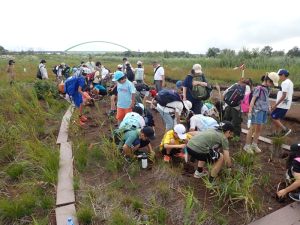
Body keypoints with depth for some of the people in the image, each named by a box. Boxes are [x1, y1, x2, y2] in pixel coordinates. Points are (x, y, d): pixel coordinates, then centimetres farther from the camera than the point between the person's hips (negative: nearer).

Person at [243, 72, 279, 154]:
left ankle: (254, 145, 24)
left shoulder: (267, 88, 9)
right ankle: (247, 145, 8)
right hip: (257, 110, -7)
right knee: (253, 129, -2)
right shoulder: (259, 88, -12)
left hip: (264, 111, 7)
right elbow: (253, 100, -13)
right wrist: (250, 111, -17)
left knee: (259, 129, 12)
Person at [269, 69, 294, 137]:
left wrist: (275, 105, -20)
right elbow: (290, 94, 19)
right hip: (286, 105, 10)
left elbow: (284, 96, -22)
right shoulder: (290, 82, 16)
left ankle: (285, 129, -1)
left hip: (282, 105, -10)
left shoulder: (285, 83, -16)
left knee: (274, 118, -4)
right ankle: (276, 133, 21)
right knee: (277, 119, 15)